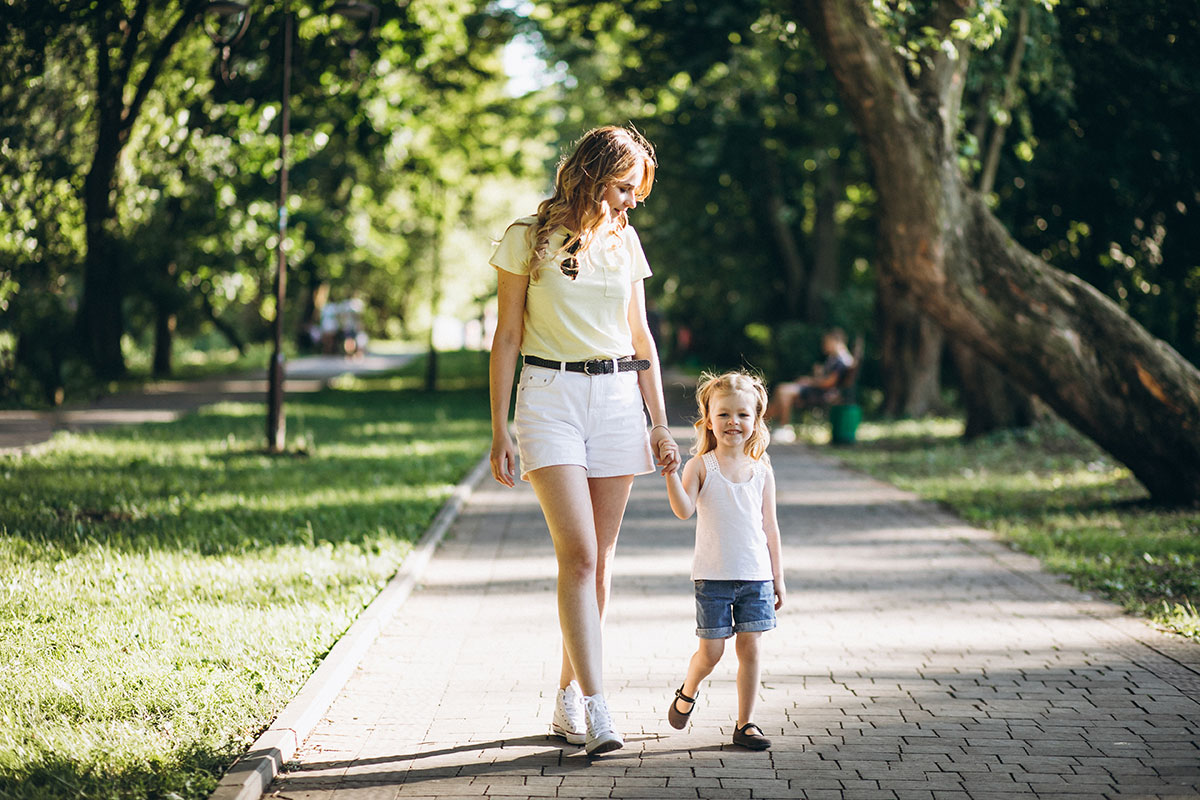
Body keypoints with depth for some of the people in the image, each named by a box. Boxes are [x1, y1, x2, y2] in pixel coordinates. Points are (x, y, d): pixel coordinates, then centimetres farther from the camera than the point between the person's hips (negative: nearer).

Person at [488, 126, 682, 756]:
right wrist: (499, 432, -4)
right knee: (578, 553, -14)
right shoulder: (529, 238, -1)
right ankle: (595, 711, -18)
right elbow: (506, 337, 0)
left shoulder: (623, 241, 11)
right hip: (550, 396, -4)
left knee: (599, 556, 4)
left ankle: (568, 698, 16)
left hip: (617, 397, 5)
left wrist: (660, 424, 13)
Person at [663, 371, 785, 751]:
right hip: (713, 576, -2)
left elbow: (769, 526, 11)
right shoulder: (701, 466, -2)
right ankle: (687, 692, 30)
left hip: (756, 576, 2)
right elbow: (684, 510, -15)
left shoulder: (762, 471, 6)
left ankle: (745, 723, 10)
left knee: (750, 647, 1)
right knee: (711, 650, -1)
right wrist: (670, 472, -29)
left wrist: (778, 577, 11)